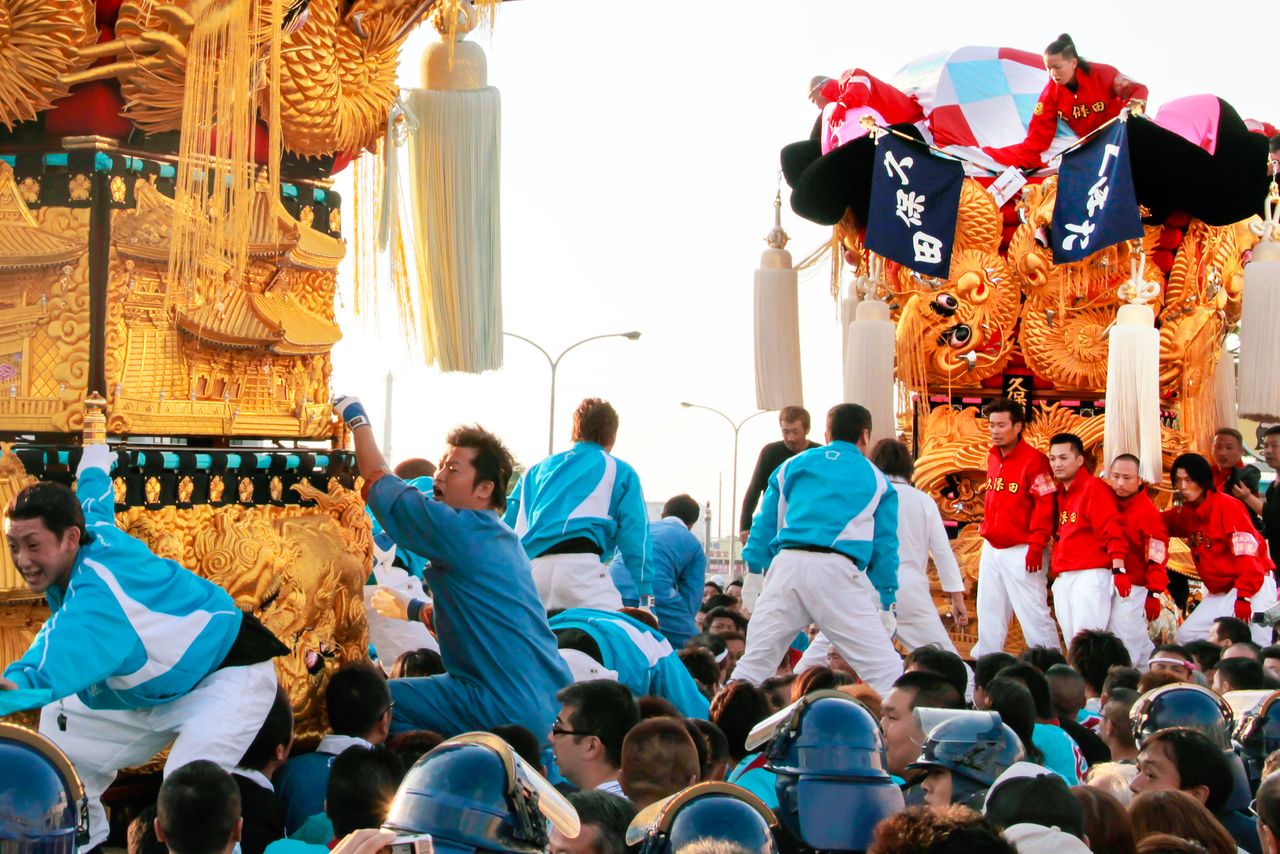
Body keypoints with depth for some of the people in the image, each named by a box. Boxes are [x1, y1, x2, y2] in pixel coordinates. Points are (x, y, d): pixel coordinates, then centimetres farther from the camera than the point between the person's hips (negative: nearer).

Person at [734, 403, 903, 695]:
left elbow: (765, 526, 19)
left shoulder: (792, 465, 23)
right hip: (837, 572, -3)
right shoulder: (876, 480, 16)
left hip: (786, 565, 3)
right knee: (885, 671, -3)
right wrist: (885, 604, 18)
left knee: (752, 667, 9)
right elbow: (884, 546, 14)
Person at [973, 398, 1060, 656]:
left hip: (1021, 551, -8)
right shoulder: (992, 458, 10)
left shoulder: (1034, 460, -13)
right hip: (991, 548, 8)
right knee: (989, 613, 14)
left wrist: (1036, 545, -20)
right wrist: (986, 527, 14)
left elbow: (1045, 505, -17)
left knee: (1033, 612, -6)